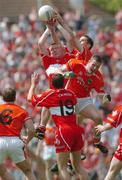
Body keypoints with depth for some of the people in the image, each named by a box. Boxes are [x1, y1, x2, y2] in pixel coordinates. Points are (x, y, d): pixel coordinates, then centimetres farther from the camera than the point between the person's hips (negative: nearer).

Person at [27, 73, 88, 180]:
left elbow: (30, 98, 9)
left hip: (64, 131, -5)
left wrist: (33, 84, 26)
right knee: (77, 165, 15)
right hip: (76, 130, 5)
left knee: (62, 167, -3)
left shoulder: (50, 94, -2)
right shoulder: (70, 94, 12)